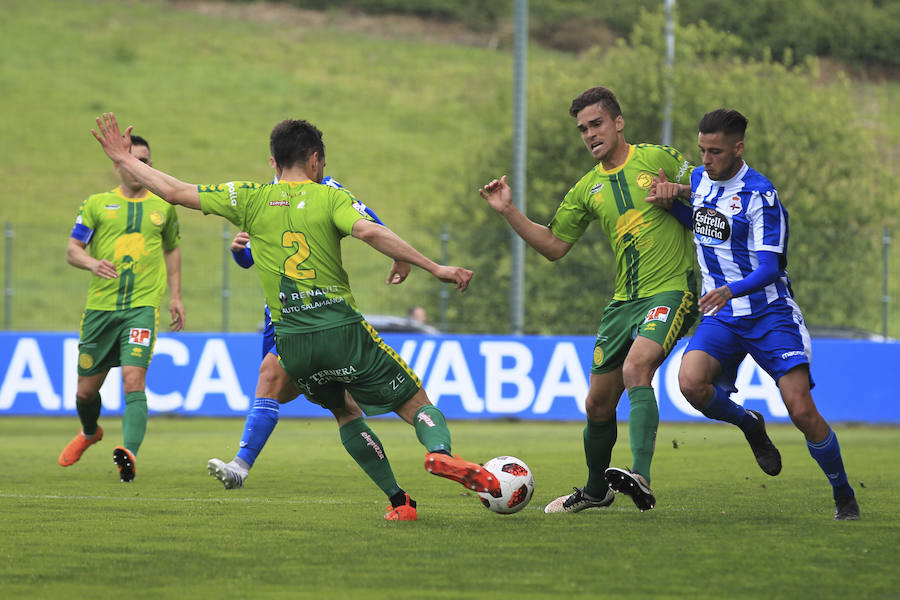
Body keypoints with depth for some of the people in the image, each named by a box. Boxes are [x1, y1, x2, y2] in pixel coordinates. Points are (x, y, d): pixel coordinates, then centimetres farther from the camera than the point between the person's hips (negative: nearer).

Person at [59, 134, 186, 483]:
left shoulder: (163, 206, 12)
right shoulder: (97, 204, 7)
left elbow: (172, 249, 26)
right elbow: (72, 250, 4)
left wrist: (175, 295, 18)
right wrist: (92, 263, -18)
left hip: (143, 306, -1)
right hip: (100, 306, 1)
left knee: (133, 380, -22)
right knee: (86, 390, 9)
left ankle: (130, 453, -35)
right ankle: (89, 433, 42)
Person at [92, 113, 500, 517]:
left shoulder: (252, 199, 8)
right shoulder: (331, 198, 1)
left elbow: (174, 191, 9)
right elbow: (368, 231, -18)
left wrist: (125, 159, 23)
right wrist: (433, 267, -19)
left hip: (291, 341, 3)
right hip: (342, 329, -3)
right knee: (418, 405, 5)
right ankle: (439, 451, -28)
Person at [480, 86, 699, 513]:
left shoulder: (658, 158, 0)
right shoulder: (587, 189, 12)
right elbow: (553, 246, 17)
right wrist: (509, 212, 7)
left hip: (671, 290, -6)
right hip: (623, 300, 6)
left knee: (635, 369, -31)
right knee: (598, 403, 9)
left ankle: (640, 478, -41)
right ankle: (596, 489, 33)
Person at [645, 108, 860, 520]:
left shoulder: (760, 195, -15)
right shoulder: (700, 179, 6)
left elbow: (768, 268, -19)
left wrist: (730, 291, -37)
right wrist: (671, 201, 7)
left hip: (769, 312, -5)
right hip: (720, 318, 5)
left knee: (802, 412, -15)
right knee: (691, 382, -25)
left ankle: (843, 496, 8)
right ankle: (750, 426, 6)